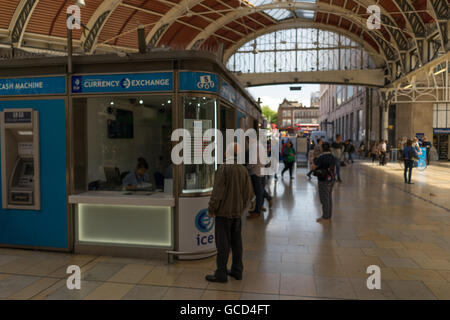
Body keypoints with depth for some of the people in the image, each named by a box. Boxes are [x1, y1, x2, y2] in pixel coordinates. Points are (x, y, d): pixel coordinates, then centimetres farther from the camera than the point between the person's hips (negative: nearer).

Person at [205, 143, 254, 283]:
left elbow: (218, 191, -18)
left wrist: (211, 209, -6)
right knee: (236, 241, 15)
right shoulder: (243, 170, 3)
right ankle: (237, 270, 25)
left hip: (224, 212, -6)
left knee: (223, 243, 2)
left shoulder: (223, 168, -16)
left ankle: (221, 274, 9)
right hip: (237, 213, 6)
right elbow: (249, 193, 7)